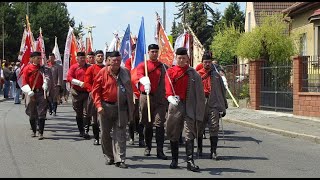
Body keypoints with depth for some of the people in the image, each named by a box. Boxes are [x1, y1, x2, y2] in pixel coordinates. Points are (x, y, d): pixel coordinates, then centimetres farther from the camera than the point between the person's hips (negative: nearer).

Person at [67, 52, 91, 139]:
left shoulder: (89, 67, 8)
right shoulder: (73, 67, 3)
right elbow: (69, 78, -7)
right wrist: (79, 83, -16)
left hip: (87, 92, 0)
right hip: (77, 93, 0)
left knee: (87, 113, -9)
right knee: (79, 114, 9)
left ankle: (86, 131, -10)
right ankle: (81, 131, 20)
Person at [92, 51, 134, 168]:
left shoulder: (126, 72, 6)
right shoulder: (103, 72, -2)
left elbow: (129, 90, 13)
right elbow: (96, 90, -1)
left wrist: (131, 107, 9)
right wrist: (98, 105, -11)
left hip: (121, 108, 1)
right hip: (106, 107, -1)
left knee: (120, 134, -4)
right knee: (105, 133, 8)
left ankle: (120, 159, -4)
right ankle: (109, 157, 23)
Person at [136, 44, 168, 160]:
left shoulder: (164, 67, 10)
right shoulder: (142, 65, 5)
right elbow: (139, 74, -17)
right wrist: (145, 82, -38)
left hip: (160, 98, 0)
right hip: (146, 97, 0)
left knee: (160, 124, -8)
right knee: (147, 124, 10)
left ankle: (160, 151, -8)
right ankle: (148, 147, 27)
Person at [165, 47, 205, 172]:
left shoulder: (193, 74, 5)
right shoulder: (170, 72, 6)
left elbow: (199, 94, 4)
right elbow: (168, 88, -8)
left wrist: (199, 111, -2)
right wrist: (171, 97, -30)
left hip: (189, 107, -1)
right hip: (175, 106, 1)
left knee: (190, 134, -8)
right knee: (173, 134, 8)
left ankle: (190, 162, -10)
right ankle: (174, 160, 21)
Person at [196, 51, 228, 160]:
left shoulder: (216, 75, 10)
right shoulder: (197, 75, 6)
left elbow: (222, 91, 13)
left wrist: (224, 107, 10)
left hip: (214, 105, 0)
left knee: (214, 128, -7)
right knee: (199, 128, 8)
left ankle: (213, 152, -6)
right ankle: (199, 150, 23)